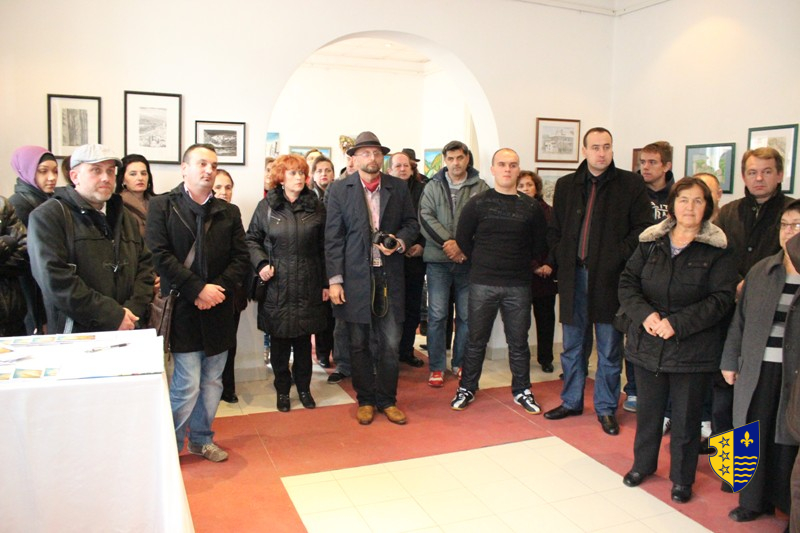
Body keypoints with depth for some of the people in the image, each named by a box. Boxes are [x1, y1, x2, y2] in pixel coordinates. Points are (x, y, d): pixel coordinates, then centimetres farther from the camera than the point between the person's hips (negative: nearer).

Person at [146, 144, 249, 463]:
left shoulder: (229, 212, 11)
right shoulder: (162, 206, -1)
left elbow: (240, 257, 6)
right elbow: (160, 255, -10)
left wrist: (219, 287, -10)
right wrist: (198, 289, -15)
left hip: (218, 310, 4)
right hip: (183, 309, -4)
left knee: (212, 382, 12)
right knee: (187, 384, -4)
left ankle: (201, 439, 29)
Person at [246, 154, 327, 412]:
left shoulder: (316, 206, 4)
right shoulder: (266, 206, 1)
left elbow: (324, 248, 5)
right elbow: (252, 239, 8)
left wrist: (326, 282, 3)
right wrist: (261, 263, -10)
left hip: (308, 286, 1)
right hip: (277, 286, -1)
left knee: (304, 340, 10)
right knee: (279, 341, 8)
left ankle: (304, 388, 27)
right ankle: (282, 390, 25)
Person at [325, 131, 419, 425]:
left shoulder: (399, 187, 6)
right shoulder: (339, 189, 0)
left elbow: (411, 223, 13)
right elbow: (333, 238, -3)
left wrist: (399, 242, -9)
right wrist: (334, 280, -8)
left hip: (389, 276, 2)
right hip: (355, 277, -1)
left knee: (390, 344, 5)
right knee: (359, 344, 9)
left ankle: (387, 400, 22)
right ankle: (365, 400, 25)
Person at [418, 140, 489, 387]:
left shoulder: (480, 188, 4)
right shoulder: (433, 186, 7)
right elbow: (426, 217, -3)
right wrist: (447, 242, -15)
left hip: (468, 259, 1)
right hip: (438, 258, 0)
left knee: (466, 315, 8)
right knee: (437, 315, 1)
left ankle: (460, 364, 24)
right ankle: (436, 367, 12)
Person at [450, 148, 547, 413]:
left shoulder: (531, 207, 2)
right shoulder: (477, 203, 0)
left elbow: (540, 244, 10)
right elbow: (463, 239, 5)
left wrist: (519, 263, 8)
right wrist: (482, 263, 4)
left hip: (518, 285, 1)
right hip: (482, 283, -1)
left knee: (519, 342, 10)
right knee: (476, 340, 8)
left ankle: (522, 391, 25)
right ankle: (467, 389, 22)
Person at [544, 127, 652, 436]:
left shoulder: (630, 184, 0)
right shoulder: (566, 185, 9)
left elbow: (642, 227, -3)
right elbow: (554, 230, 14)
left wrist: (619, 257, -12)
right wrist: (559, 260, 1)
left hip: (609, 277, -3)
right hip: (573, 275, 3)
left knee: (609, 349, 7)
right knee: (571, 345, 13)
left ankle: (606, 408, 22)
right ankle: (571, 401, 28)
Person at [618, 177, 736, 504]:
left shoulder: (717, 250, -5)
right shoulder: (651, 242, 4)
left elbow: (721, 299, -10)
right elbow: (627, 282, 1)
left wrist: (678, 323, -19)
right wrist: (645, 314, -16)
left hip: (692, 350, -3)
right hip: (648, 344, 3)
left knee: (686, 416, 8)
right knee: (648, 410, 17)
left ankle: (682, 478, 28)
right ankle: (643, 464, 38)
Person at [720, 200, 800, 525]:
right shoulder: (760, 271, 7)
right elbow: (740, 319, 10)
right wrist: (730, 361, 10)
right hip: (757, 370, 3)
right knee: (755, 437, 13)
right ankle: (755, 501, 30)